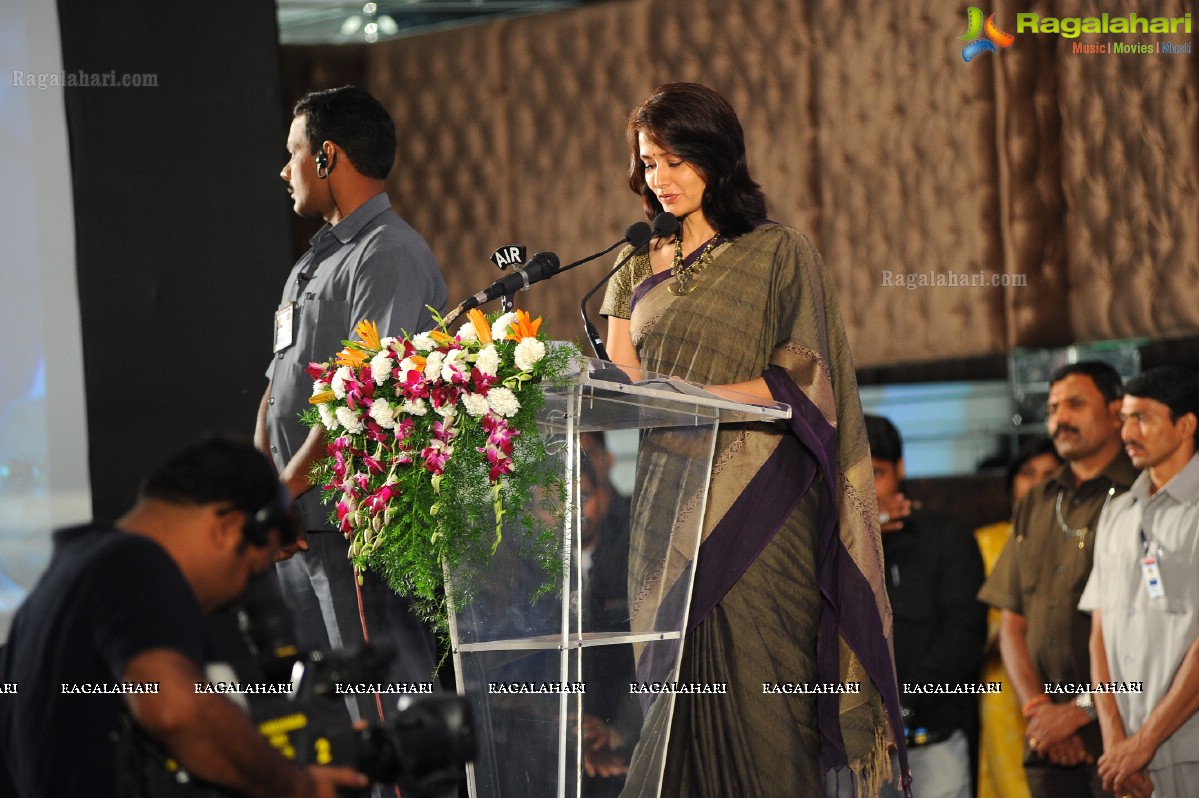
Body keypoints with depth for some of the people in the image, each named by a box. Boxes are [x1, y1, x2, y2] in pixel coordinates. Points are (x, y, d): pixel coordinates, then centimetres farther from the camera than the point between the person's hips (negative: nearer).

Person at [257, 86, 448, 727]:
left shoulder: (390, 256, -11)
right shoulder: (314, 261, 21)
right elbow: (279, 384, 21)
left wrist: (287, 485, -15)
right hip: (297, 528, 10)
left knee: (386, 709, -9)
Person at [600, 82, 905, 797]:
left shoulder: (779, 254, 3)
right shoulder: (641, 269, 18)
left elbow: (800, 381, -5)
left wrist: (693, 400, -17)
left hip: (755, 501, -4)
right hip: (665, 504, 4)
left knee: (752, 683, -11)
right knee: (671, 686, -2)